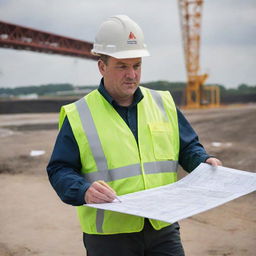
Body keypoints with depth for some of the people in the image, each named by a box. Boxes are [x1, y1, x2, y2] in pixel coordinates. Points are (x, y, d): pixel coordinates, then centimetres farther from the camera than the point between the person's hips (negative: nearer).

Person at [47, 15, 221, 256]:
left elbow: (188, 147, 17)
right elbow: (59, 170, -3)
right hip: (109, 234, -3)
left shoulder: (163, 103, 9)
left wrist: (204, 161, -4)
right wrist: (83, 190, -22)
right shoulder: (78, 116, -2)